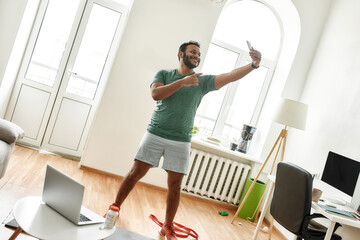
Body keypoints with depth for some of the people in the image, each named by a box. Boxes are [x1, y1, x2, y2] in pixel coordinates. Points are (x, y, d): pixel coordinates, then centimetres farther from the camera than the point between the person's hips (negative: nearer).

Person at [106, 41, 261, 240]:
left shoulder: (203, 81, 7)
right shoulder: (164, 74, 8)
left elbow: (231, 76, -6)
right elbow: (155, 94, -11)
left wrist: (253, 65, -21)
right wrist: (182, 82, -15)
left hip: (181, 141, 1)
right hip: (155, 134, -1)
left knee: (175, 185, 4)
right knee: (135, 173, 2)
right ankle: (115, 208, 23)